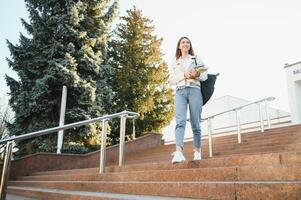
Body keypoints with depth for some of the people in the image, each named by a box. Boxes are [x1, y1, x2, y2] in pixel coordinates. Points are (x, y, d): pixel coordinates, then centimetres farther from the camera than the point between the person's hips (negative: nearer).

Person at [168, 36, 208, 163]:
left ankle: (197, 151, 8)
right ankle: (178, 152, -33)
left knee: (195, 123, -2)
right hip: (180, 92, 0)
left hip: (194, 90, 1)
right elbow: (171, 80, 10)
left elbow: (205, 75, 12)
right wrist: (184, 75, -8)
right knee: (180, 121, -19)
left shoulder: (196, 59, 20)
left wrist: (197, 75, -11)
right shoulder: (174, 62, 20)